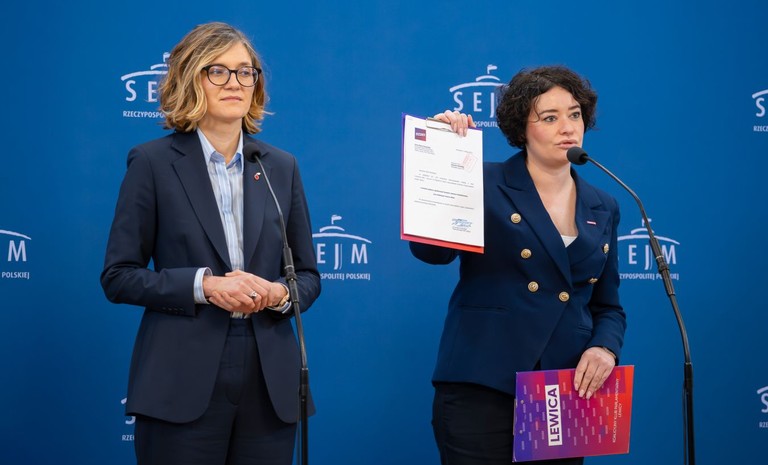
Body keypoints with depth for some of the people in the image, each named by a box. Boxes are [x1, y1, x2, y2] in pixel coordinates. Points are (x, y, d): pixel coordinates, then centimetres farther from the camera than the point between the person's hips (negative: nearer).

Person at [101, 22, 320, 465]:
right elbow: (118, 276, -3)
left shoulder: (281, 166, 9)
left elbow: (309, 275, 13)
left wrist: (280, 293, -10)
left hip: (270, 385, 3)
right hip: (183, 385, -3)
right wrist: (203, 285, -16)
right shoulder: (154, 162, -1)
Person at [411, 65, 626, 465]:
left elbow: (608, 306, 15)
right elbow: (431, 250, -18)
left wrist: (605, 348, -6)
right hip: (482, 388, -4)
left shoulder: (602, 209, 12)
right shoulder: (484, 184, -2)